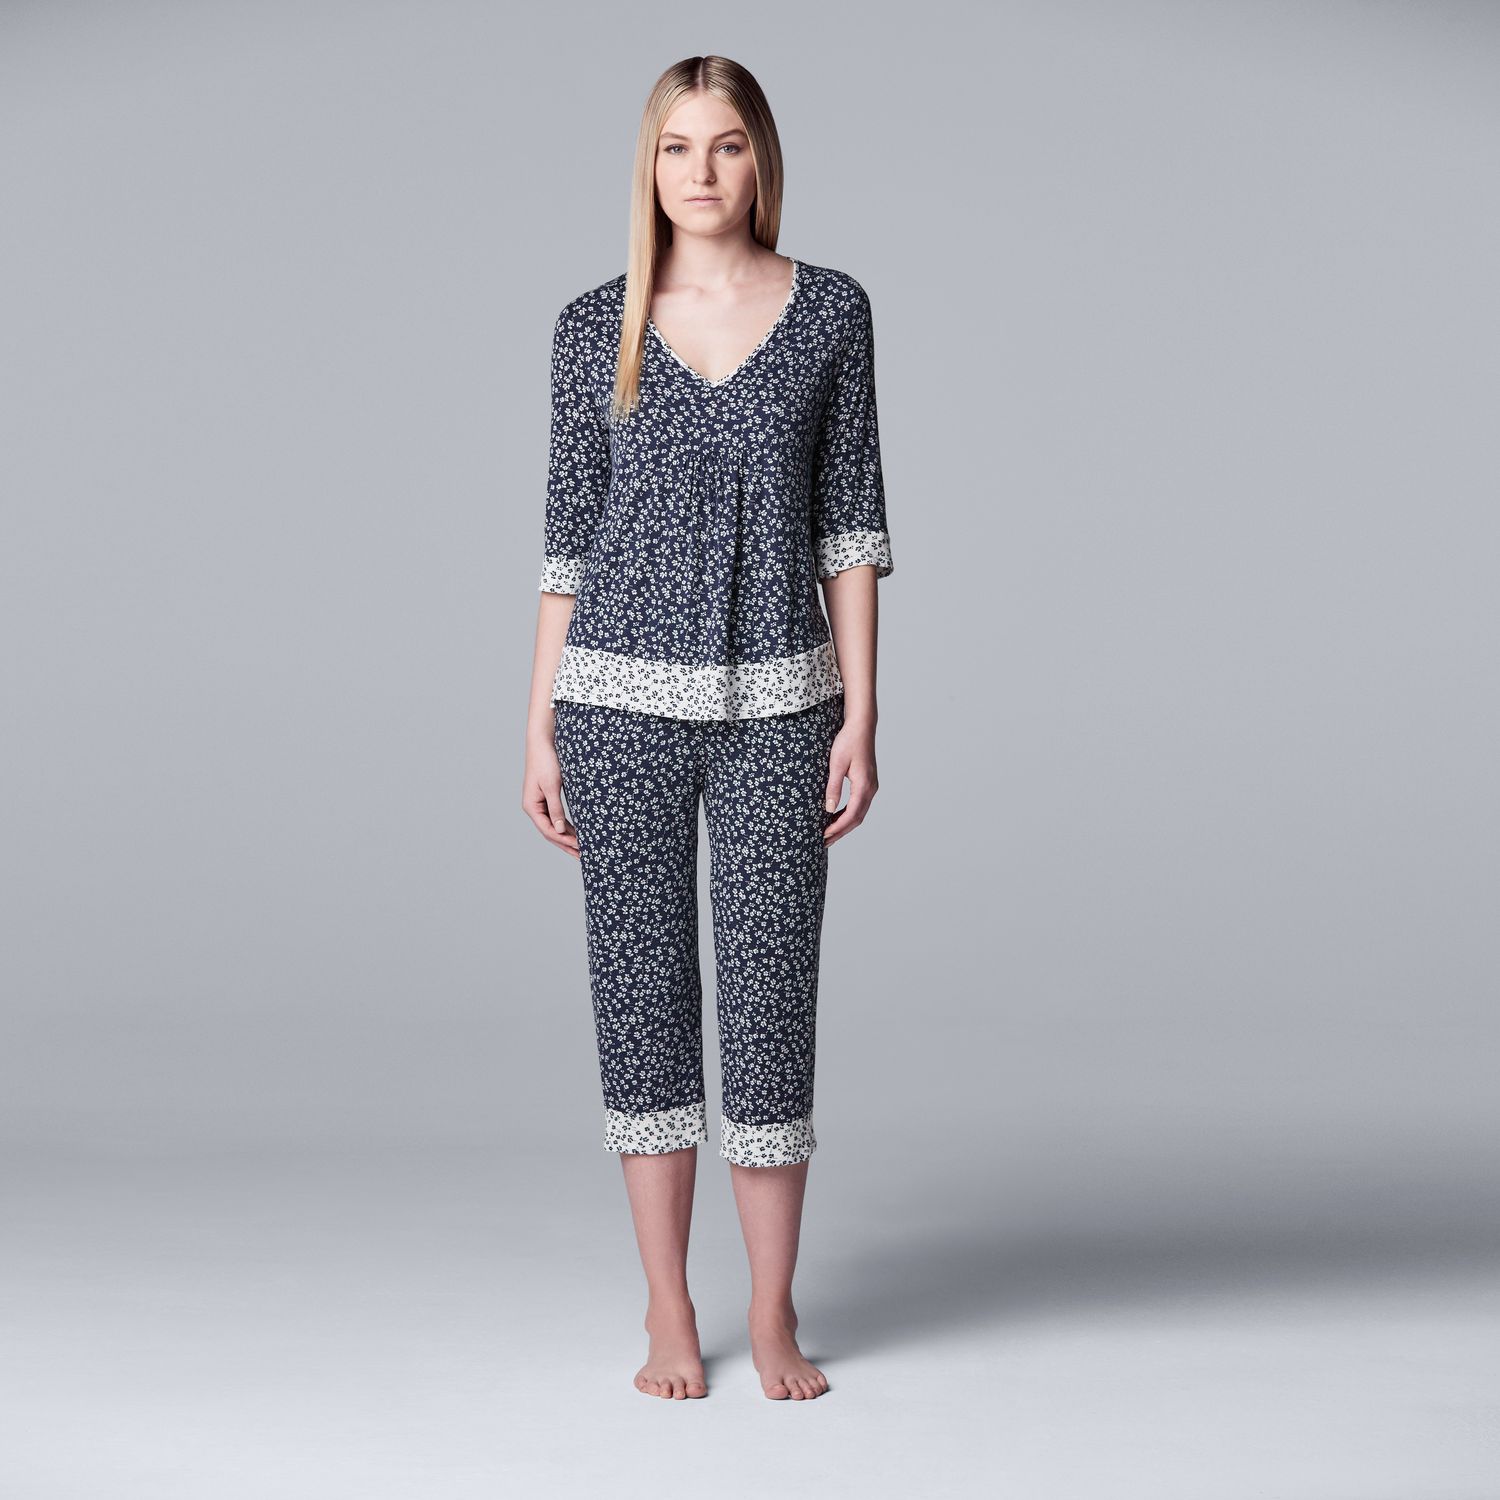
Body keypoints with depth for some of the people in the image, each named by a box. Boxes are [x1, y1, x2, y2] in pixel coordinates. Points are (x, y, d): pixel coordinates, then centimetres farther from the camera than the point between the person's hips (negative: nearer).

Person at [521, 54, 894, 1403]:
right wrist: (541, 729, 3)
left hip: (776, 706, 0)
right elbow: (569, 533, 6)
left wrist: (861, 715, -2)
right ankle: (669, 1316, 17)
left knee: (772, 997, 1)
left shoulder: (830, 312, 4)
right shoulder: (595, 327, 4)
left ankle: (774, 1319, 15)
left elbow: (850, 520, 4)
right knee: (643, 992, 5)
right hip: (623, 697, 1)